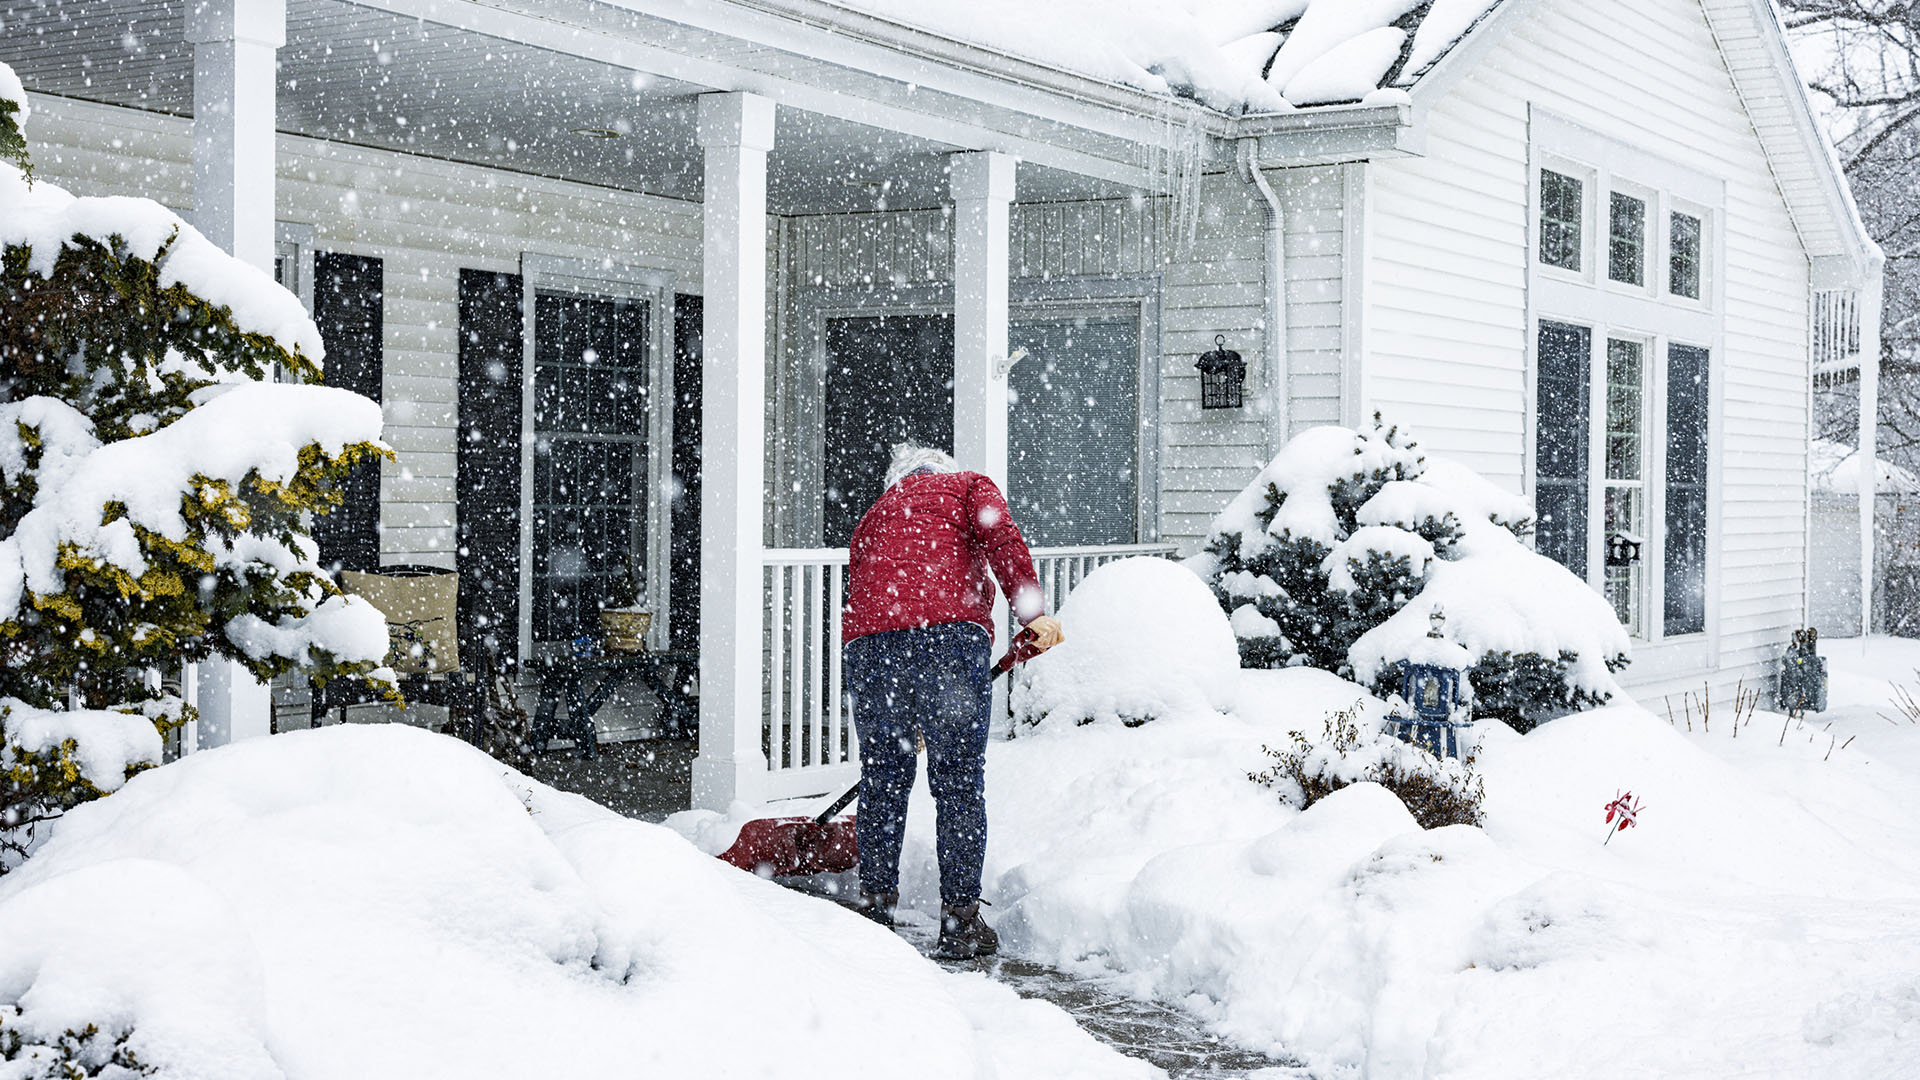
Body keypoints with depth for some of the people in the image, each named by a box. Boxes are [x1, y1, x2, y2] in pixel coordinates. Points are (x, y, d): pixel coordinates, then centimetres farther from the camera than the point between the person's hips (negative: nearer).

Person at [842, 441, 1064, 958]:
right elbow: (999, 533, -1)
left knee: (882, 779, 17)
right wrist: (1031, 612, -8)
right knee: (959, 783, 4)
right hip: (949, 633, -4)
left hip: (869, 642, 4)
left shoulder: (874, 515, 35)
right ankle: (960, 920, 8)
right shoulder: (967, 485, 23)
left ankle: (875, 903, 24)